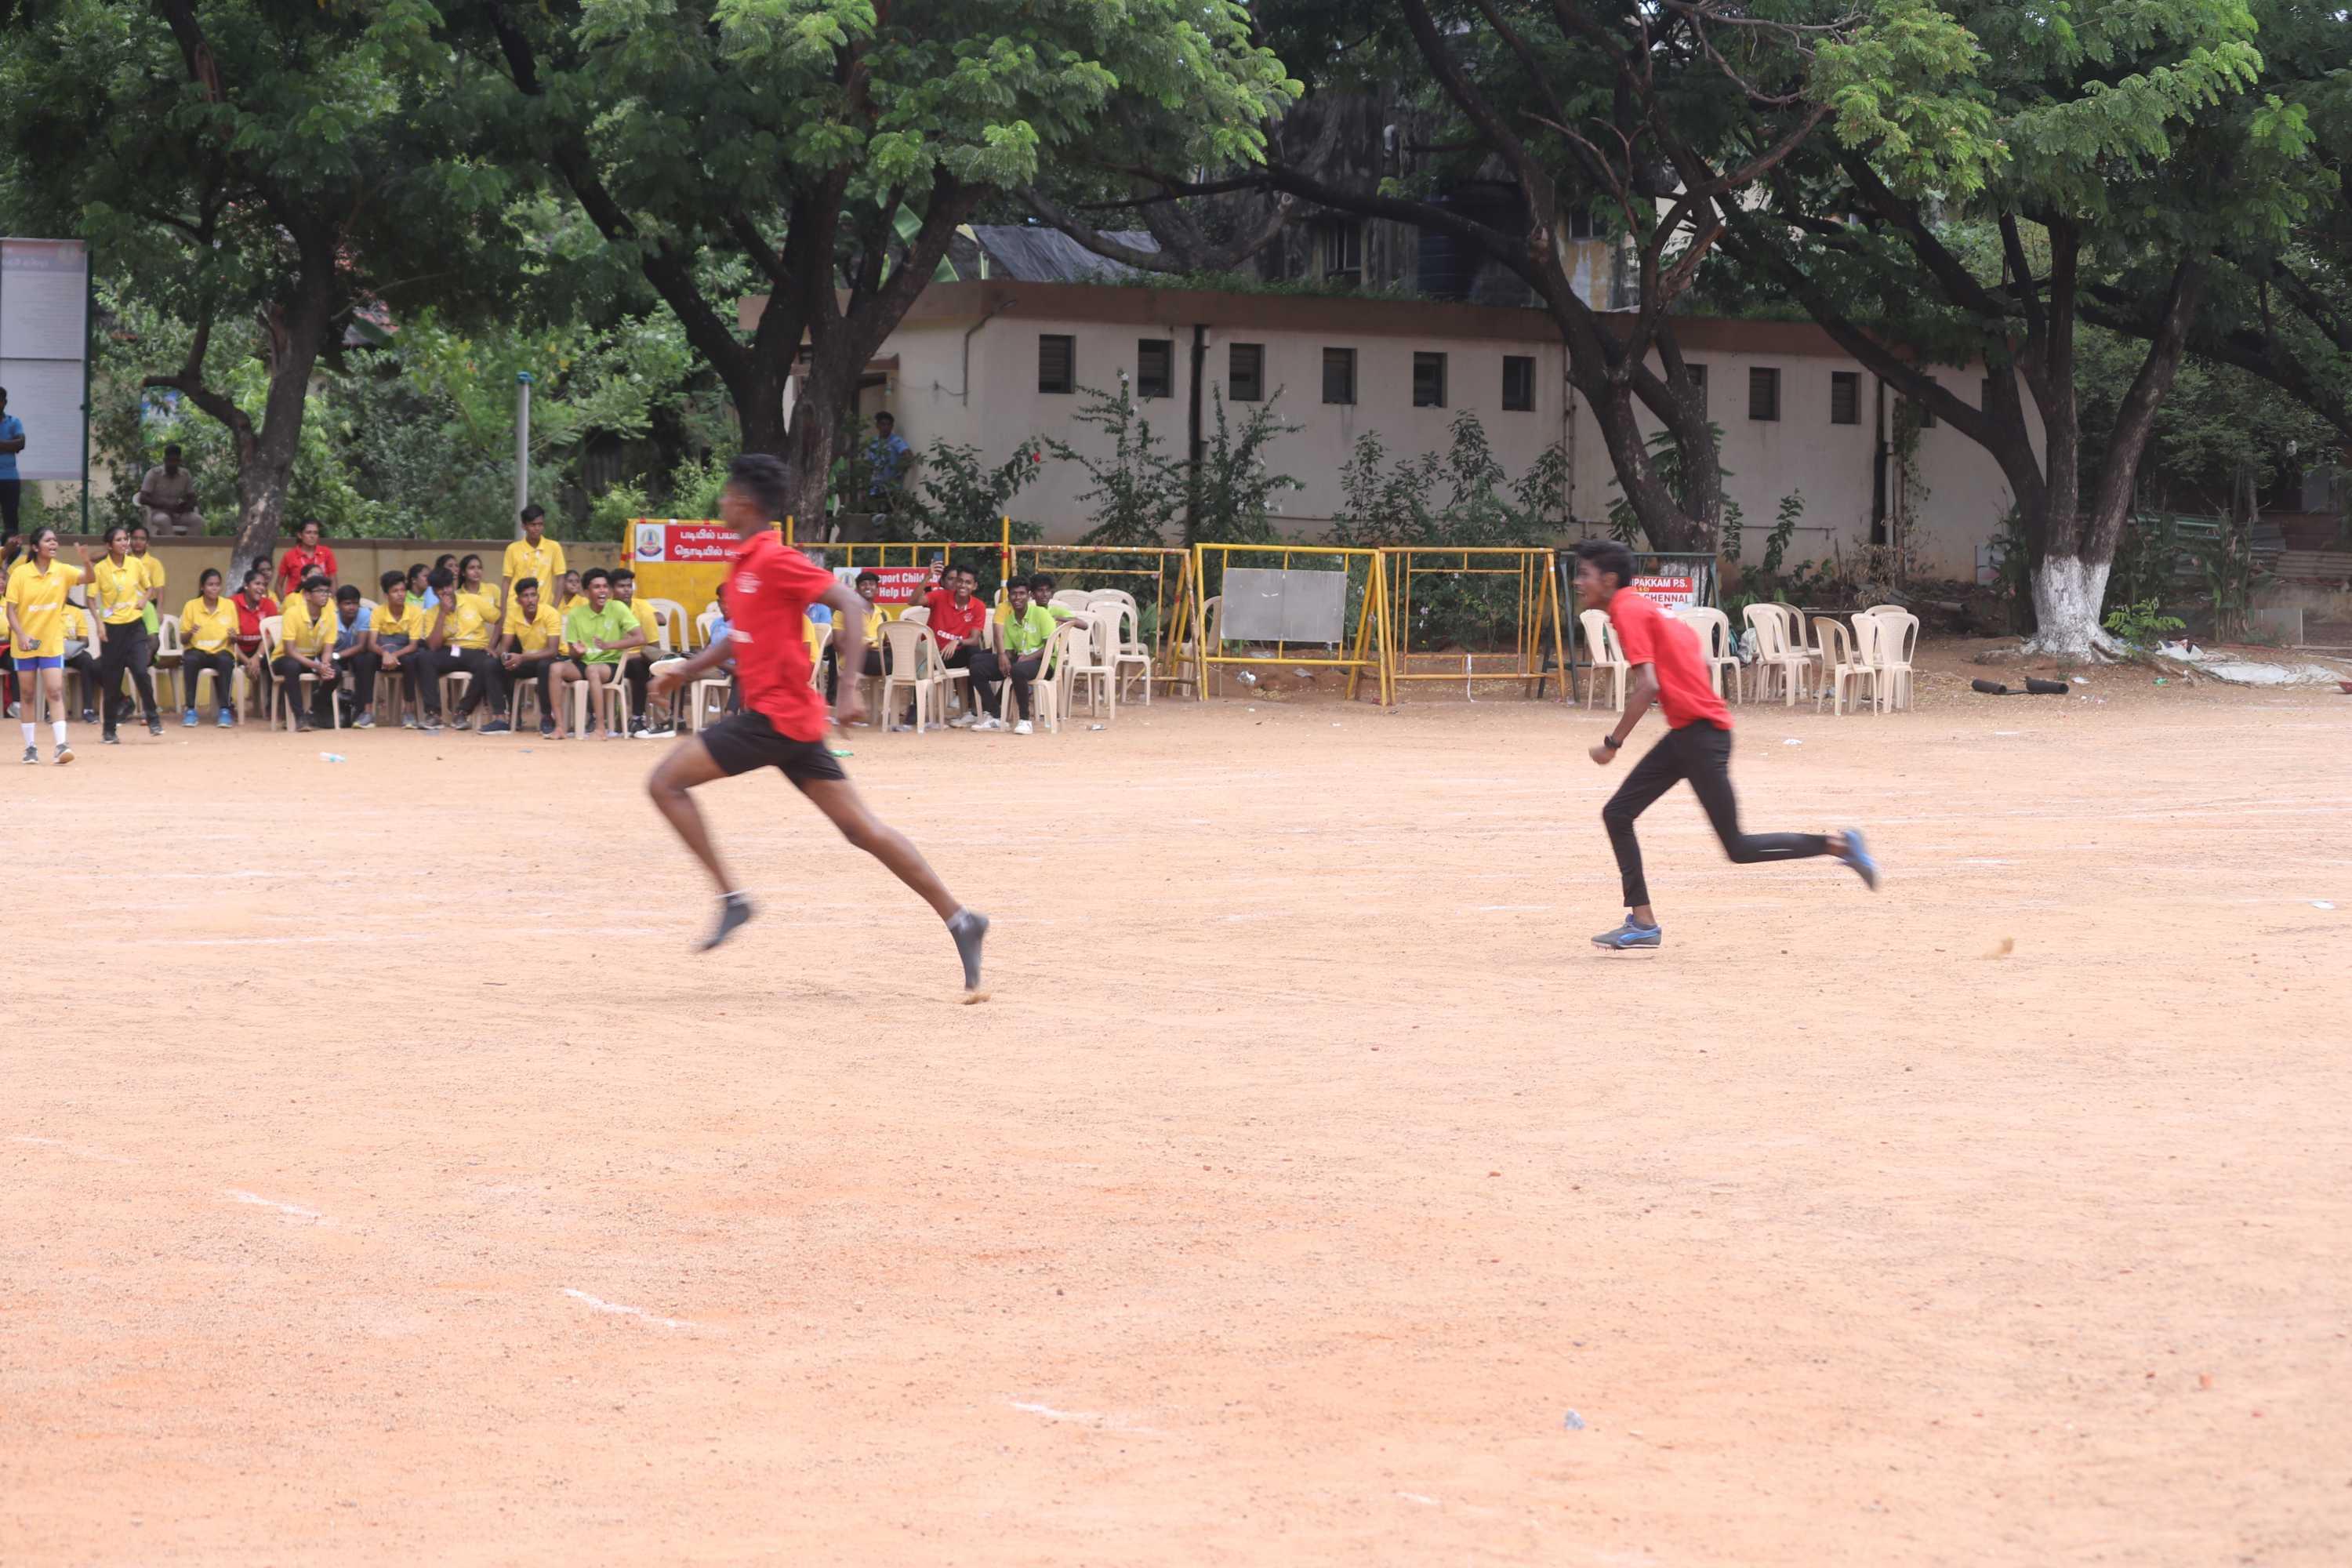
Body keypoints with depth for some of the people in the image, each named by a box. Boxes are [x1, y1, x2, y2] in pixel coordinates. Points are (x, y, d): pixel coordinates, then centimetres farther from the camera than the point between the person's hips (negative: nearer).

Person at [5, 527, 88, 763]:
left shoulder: (61, 572, -3)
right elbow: (11, 610, -7)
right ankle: (31, 748, 14)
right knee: (28, 695, 7)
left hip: (52, 643, 0)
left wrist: (86, 561, -38)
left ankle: (61, 746, -14)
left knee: (55, 692, -9)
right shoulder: (20, 573, -7)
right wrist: (21, 635, -20)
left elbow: (87, 577, -17)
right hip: (25, 644, 0)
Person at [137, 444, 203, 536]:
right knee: (164, 520, -39)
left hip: (179, 514, 4)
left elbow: (192, 498, 12)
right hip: (158, 512, -4)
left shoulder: (186, 475, 6)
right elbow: (143, 499, -11)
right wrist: (166, 505, -23)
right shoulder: (154, 473, -5)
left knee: (198, 520, -25)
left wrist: (186, 506, -14)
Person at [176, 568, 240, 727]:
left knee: (226, 661, -36)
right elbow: (183, 640, 3)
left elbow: (235, 640, 9)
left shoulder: (229, 605, 4)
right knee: (190, 659, -36)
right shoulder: (191, 606, 1)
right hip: (197, 650, 0)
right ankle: (190, 709, -29)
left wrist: (233, 637, -15)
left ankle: (225, 709, -28)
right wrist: (190, 633, -19)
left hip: (221, 651, 0)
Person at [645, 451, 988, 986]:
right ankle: (959, 920, 3)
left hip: (776, 716, -9)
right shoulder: (745, 563, 16)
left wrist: (850, 687, -24)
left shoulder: (774, 559, -13)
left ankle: (732, 896, -6)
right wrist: (686, 670, 21)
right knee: (860, 828, 5)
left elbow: (850, 606, -18)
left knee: (666, 782, -6)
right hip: (789, 719, 9)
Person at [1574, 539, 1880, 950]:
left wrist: (1613, 743, -16)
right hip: (1685, 733, 10)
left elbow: (1648, 687, -22)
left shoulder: (1628, 611, -13)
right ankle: (1642, 923, 7)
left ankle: (1838, 844, 4)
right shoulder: (1641, 606, 16)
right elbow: (1699, 662, 21)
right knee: (1617, 814, 7)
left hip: (1701, 734, -10)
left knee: (1739, 849, -5)